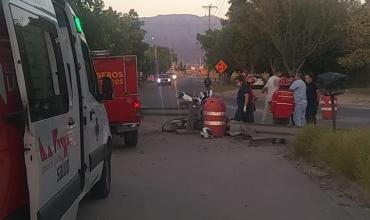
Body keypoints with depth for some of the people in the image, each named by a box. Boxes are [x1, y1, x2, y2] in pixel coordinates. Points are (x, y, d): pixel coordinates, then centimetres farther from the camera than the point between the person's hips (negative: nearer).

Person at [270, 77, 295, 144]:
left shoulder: (277, 92, -9)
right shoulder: (291, 93, 1)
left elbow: (274, 103, -7)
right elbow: (293, 103, 7)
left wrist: (272, 111, 4)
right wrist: (291, 112, 17)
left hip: (277, 114, -2)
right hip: (287, 114, 2)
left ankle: (274, 139, 6)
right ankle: (283, 139, 5)